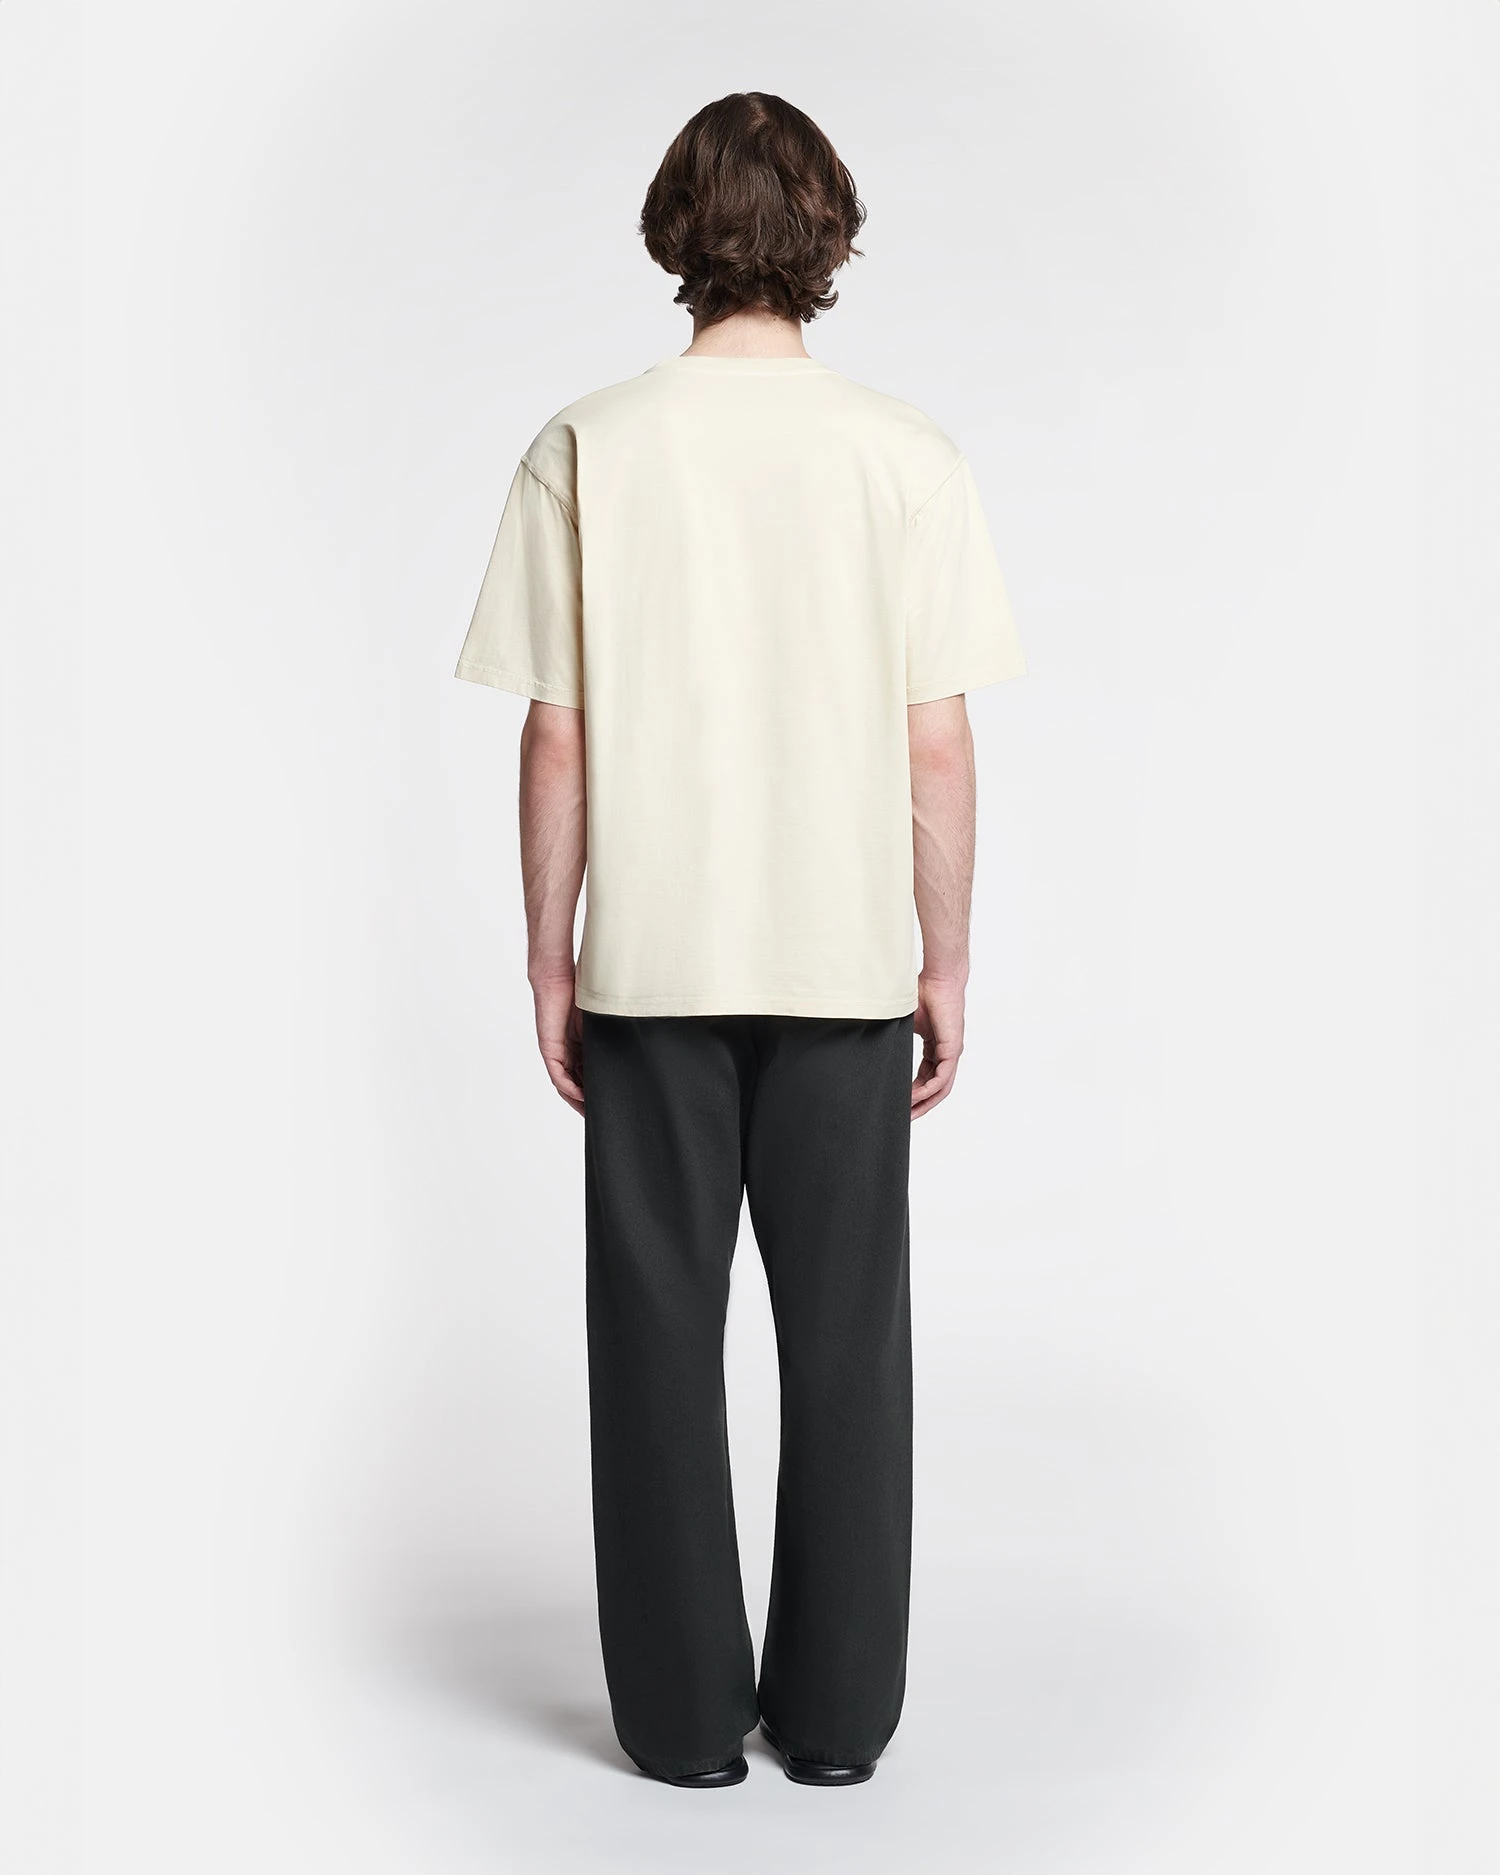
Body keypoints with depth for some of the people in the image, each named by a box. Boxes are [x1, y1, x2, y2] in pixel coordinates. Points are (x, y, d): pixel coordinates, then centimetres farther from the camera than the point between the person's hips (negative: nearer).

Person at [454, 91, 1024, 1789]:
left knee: (662, 1334, 10)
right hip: (847, 963, 0)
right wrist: (945, 962, 6)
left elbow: (557, 738, -3)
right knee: (845, 1338, 10)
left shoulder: (588, 452, -3)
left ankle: (685, 1714, 18)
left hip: (653, 965, 0)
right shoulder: (906, 458, -4)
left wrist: (549, 959, 5)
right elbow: (937, 745, -4)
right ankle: (837, 1712, 20)